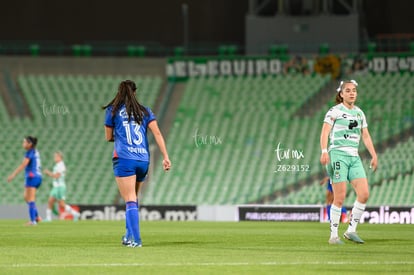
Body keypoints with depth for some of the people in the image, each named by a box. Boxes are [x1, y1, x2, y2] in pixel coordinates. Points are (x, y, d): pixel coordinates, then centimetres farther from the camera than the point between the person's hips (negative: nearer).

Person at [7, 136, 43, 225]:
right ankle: (37, 217, 13)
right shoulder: (36, 152, 14)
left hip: (32, 177, -9)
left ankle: (32, 220, -6)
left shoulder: (30, 152, -12)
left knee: (30, 199, -5)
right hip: (38, 176, 9)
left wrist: (13, 175, -21)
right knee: (26, 197, 18)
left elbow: (23, 165, -20)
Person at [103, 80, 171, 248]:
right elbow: (157, 133, 2)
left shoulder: (112, 111, 7)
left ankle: (136, 239, -21)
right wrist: (165, 157, -1)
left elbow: (108, 137, 14)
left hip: (124, 159, -4)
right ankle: (129, 235, 23)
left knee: (130, 201, -9)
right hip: (143, 160, 4)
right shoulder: (145, 111, 13)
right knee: (133, 199, 19)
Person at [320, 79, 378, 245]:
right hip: (338, 155, -6)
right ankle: (334, 236, -1)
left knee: (364, 194, -6)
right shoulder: (335, 111, -4)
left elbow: (365, 136, 19)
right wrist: (324, 151, -27)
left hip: (354, 157, 6)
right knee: (340, 198, -9)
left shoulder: (359, 113, 15)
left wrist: (374, 155, 10)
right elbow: (325, 132, -13)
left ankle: (351, 231, 5)